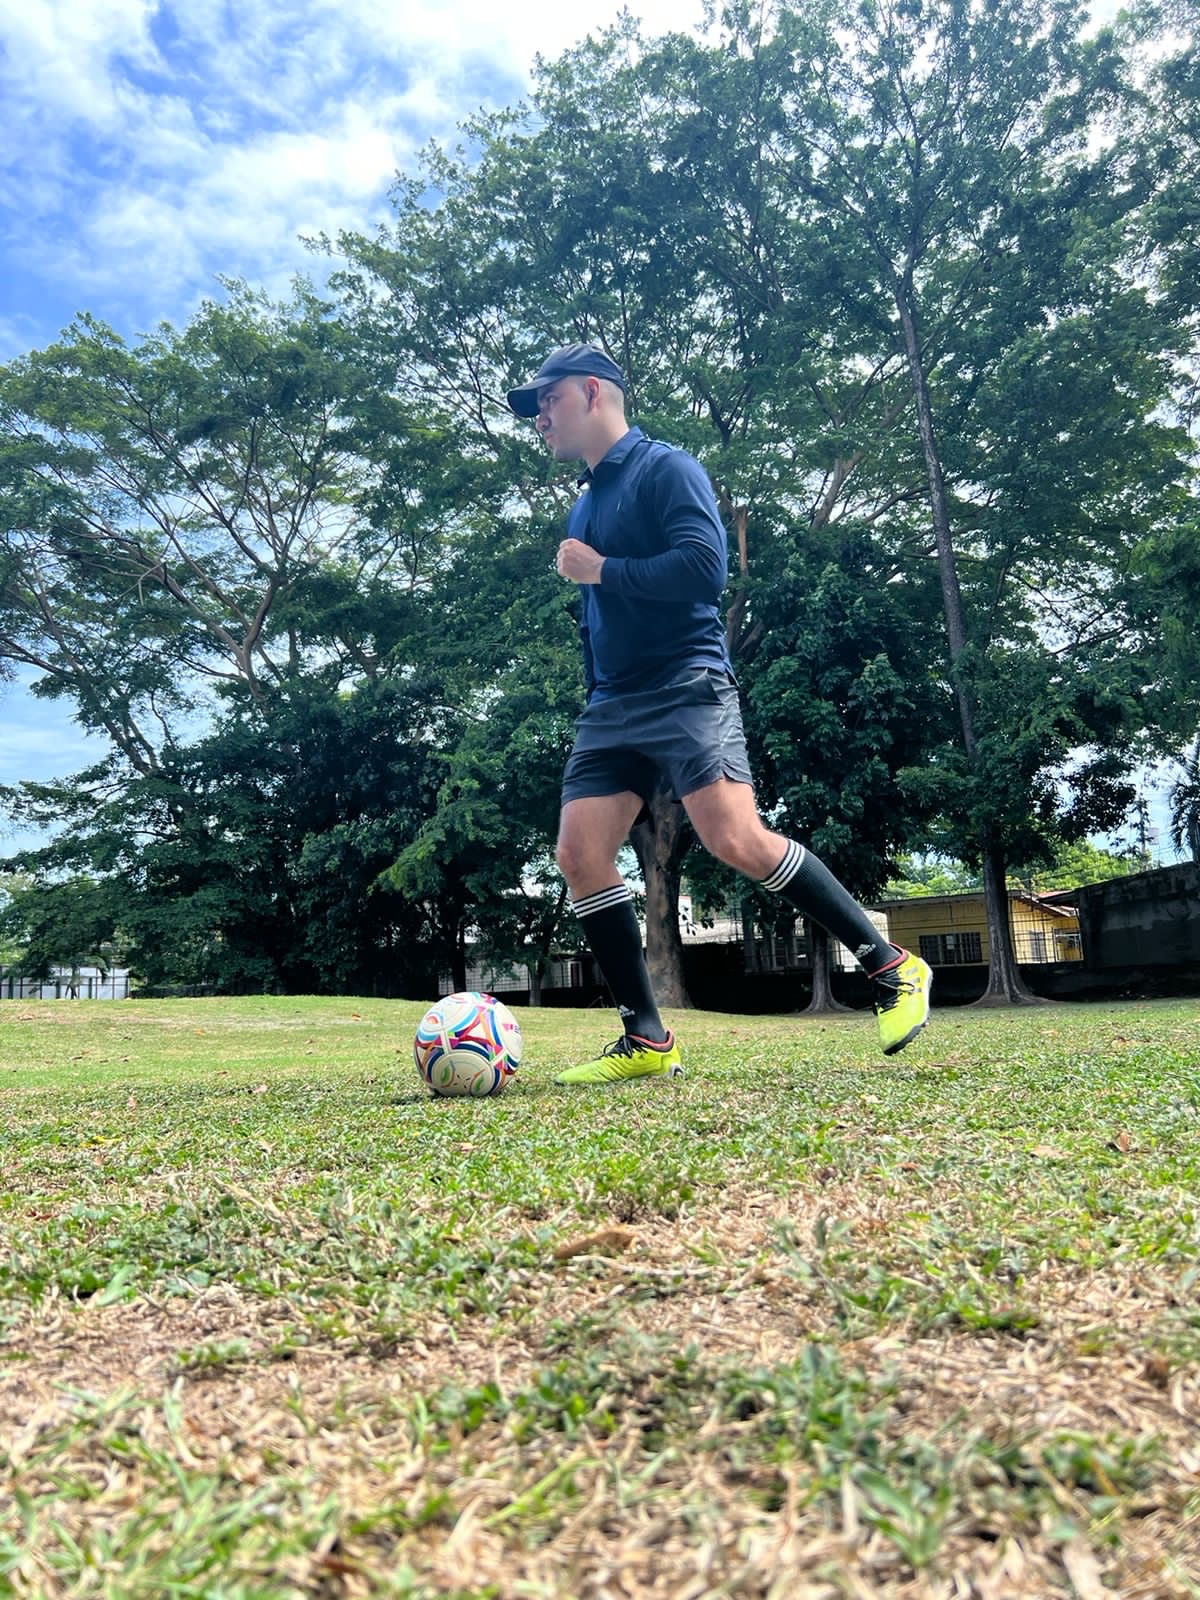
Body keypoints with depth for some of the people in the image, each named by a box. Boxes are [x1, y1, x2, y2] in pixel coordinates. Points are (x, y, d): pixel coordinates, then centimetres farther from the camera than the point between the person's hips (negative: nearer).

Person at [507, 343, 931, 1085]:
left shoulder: (665, 468, -2)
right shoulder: (583, 506, 23)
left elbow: (705, 566, -18)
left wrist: (600, 570, -9)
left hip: (685, 689, -8)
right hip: (612, 709, 8)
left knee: (737, 839, -21)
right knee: (580, 853, -6)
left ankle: (893, 968, -3)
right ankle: (647, 1040, 3)